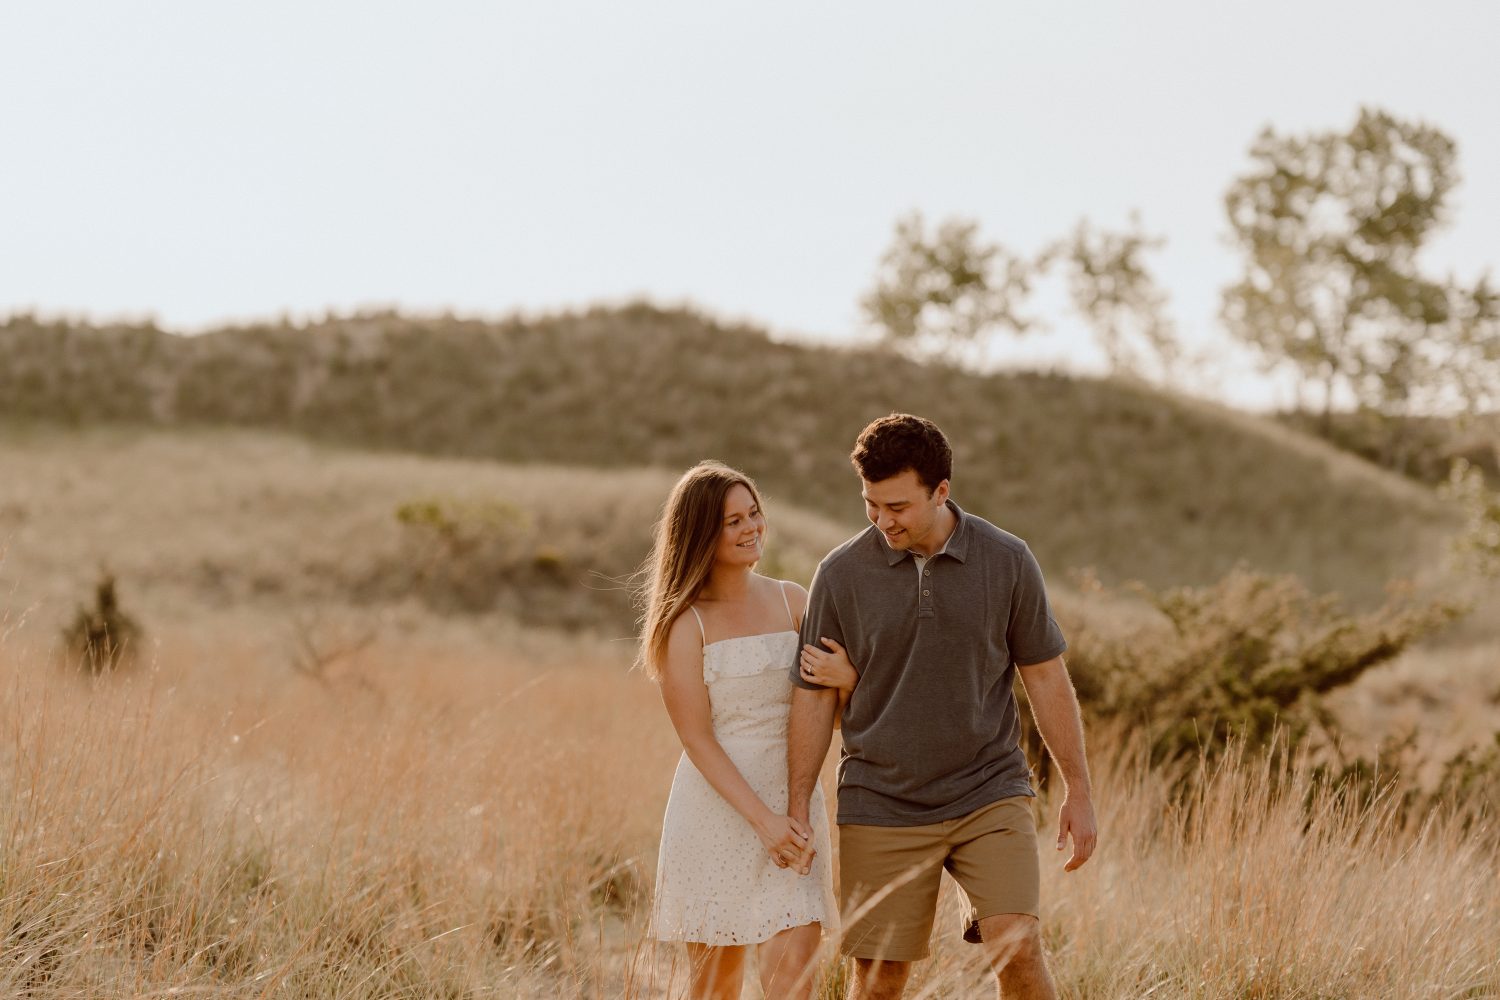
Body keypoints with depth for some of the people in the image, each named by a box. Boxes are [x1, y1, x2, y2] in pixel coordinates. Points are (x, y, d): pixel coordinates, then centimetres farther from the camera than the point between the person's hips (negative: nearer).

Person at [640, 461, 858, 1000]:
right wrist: (762, 820, -18)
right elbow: (697, 739, -9)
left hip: (793, 808, 3)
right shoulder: (686, 622, -5)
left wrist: (848, 679, -13)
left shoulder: (792, 601, 7)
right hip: (716, 809, -3)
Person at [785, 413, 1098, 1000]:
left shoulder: (1007, 561, -3)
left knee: (1018, 951, -16)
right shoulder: (841, 574, -4)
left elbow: (1045, 677, 4)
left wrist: (1079, 791, 5)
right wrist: (796, 813, 1)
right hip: (883, 808, 0)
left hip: (989, 796, 0)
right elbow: (815, 696, 2)